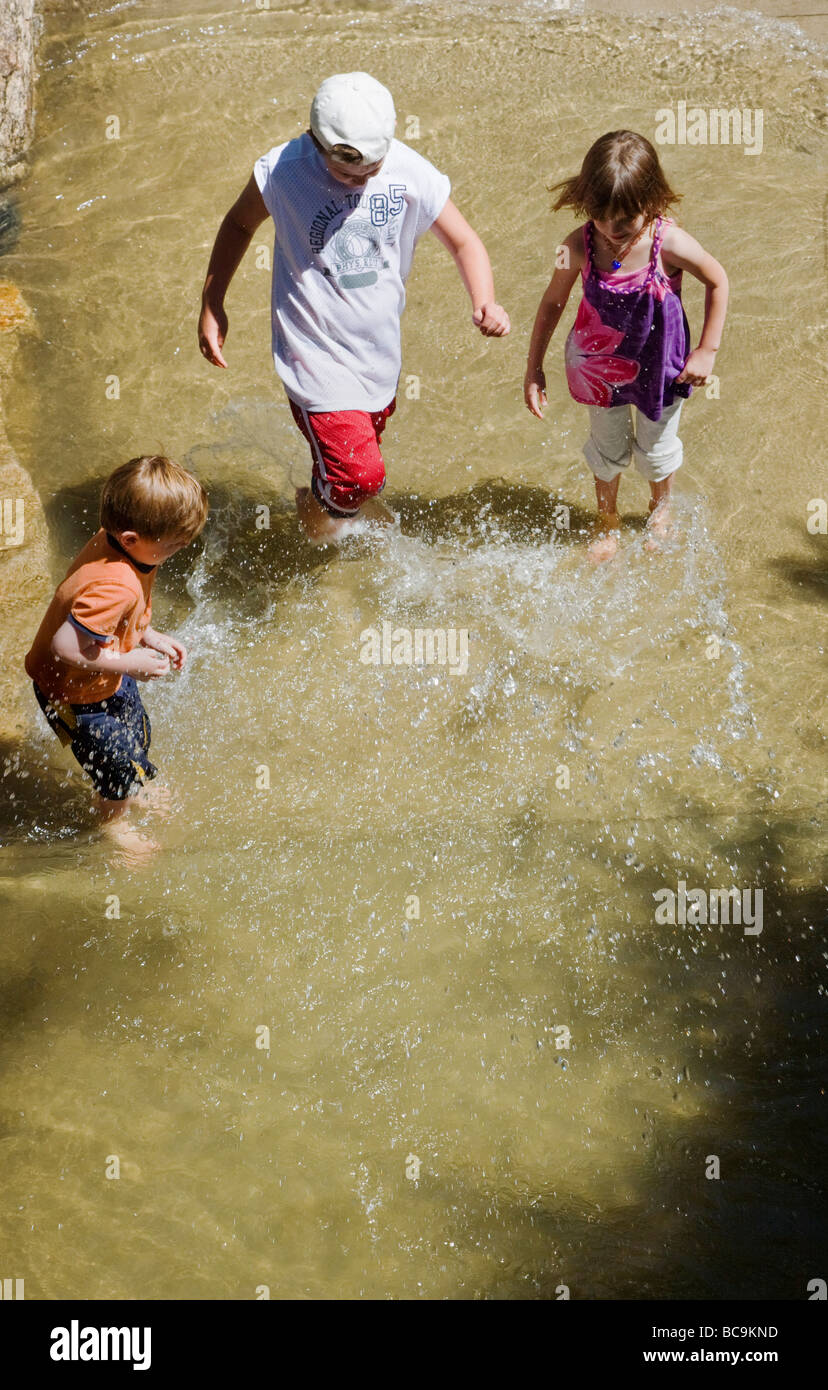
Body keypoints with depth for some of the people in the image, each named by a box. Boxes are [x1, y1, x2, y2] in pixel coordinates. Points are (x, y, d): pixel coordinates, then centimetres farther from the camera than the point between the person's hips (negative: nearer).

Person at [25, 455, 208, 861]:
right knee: (117, 756, 15)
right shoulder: (116, 587, -43)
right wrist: (132, 664, -30)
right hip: (77, 694, -9)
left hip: (108, 677, 9)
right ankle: (113, 821, 46)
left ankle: (134, 790, 62)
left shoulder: (112, 542, -14)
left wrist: (150, 637, -3)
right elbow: (65, 647, -41)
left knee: (136, 732, 31)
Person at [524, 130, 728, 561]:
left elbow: (718, 282, -12)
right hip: (600, 364, 1)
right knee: (607, 446, 23)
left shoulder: (670, 244, -30)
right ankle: (607, 521, 50)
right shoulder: (580, 247, -26)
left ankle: (660, 510, 54)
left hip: (657, 365, -1)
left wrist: (707, 350, -11)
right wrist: (533, 368, -5)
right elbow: (552, 302, -9)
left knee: (656, 449, 22)